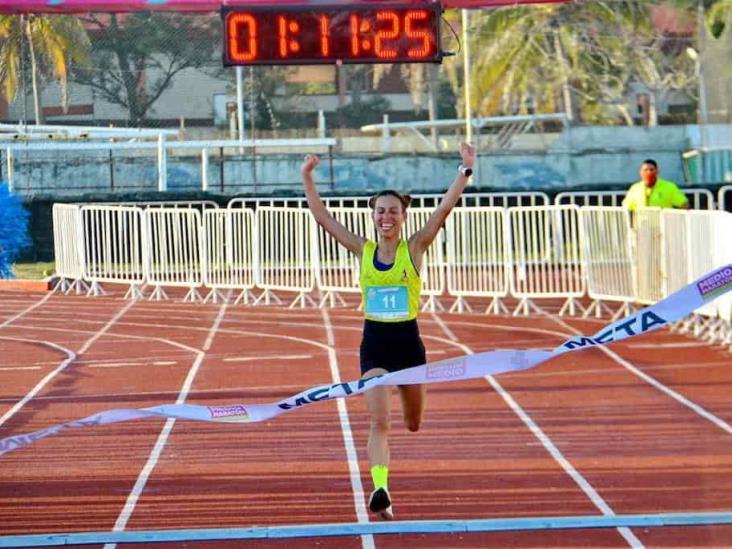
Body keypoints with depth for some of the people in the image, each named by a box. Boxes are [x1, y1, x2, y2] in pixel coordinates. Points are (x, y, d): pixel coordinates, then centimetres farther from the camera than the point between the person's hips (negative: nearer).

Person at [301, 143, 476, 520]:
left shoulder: (414, 249, -4)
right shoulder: (363, 250, 1)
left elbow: (444, 208, -14)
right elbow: (322, 218, 0)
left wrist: (465, 170, -22)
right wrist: (307, 179, -4)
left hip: (408, 341, 0)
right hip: (374, 343, 0)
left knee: (413, 423, 16)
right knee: (379, 420, -15)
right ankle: (381, 490, -21)